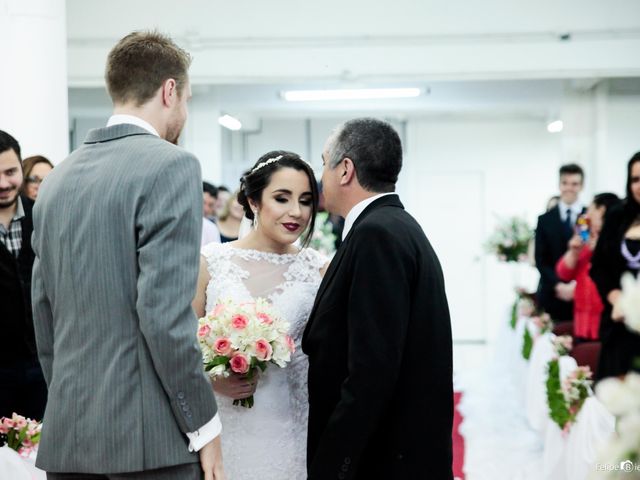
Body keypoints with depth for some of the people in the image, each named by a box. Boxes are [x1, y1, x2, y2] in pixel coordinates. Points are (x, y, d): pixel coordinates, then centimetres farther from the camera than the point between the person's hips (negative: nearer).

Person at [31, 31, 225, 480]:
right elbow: (165, 313, -18)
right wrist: (205, 426, -10)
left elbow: (43, 313, 15)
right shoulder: (170, 165, -10)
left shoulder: (58, 178, 12)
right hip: (146, 438, -7)